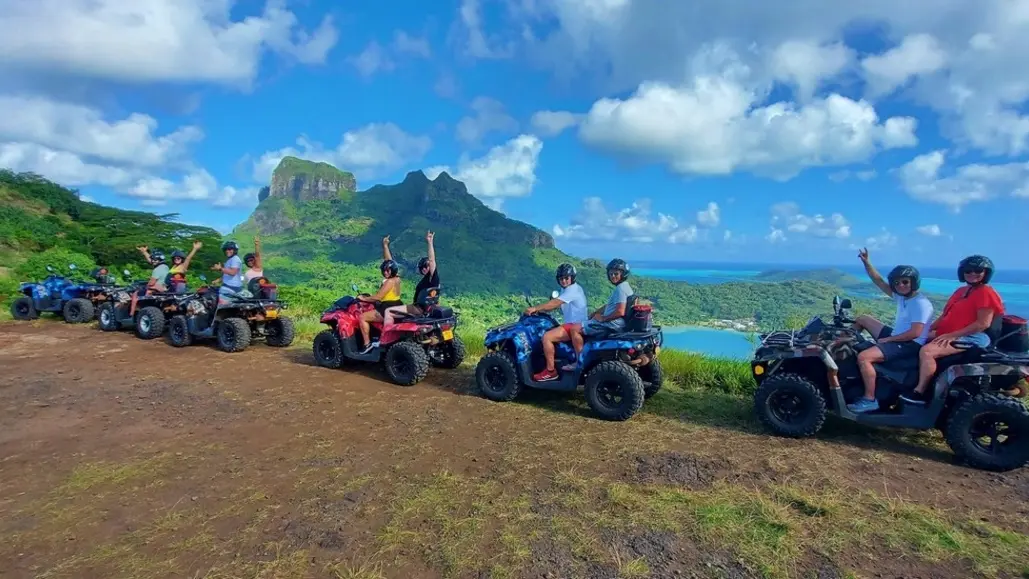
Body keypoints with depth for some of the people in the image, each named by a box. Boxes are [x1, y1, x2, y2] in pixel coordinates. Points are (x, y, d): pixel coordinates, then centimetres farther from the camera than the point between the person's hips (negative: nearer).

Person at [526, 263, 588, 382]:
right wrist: (538, 309, 0)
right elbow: (556, 305, 13)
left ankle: (550, 371, -13)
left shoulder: (573, 289, -17)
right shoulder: (566, 289, 17)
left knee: (546, 337, -22)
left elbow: (555, 303, -26)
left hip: (576, 326, -11)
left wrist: (535, 308, -26)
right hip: (571, 324, 11)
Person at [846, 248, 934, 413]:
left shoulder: (921, 304, -19)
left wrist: (888, 339, -19)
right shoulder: (901, 295, 8)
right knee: (862, 319, 16)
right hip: (897, 338, 10)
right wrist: (867, 263, -4)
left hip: (910, 345, -10)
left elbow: (915, 333, -26)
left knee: (863, 357, -29)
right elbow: (879, 282, 8)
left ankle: (870, 400, -22)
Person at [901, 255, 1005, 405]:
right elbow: (946, 314, 19)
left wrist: (952, 335, -23)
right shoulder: (961, 290, 16)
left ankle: (919, 393, -24)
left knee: (927, 351, -29)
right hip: (948, 334, 10)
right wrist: (928, 329, 6)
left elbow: (983, 323, -19)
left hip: (971, 337, -10)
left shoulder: (986, 293, -11)